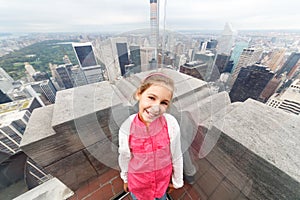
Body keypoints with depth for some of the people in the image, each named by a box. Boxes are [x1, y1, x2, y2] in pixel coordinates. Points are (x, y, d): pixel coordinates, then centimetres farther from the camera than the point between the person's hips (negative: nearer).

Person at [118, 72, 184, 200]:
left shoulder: (171, 124, -29)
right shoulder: (127, 127, -28)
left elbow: (176, 156, -12)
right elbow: (124, 157, -9)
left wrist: (177, 181, 3)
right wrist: (125, 178, 8)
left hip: (163, 179, 1)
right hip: (137, 181, 0)